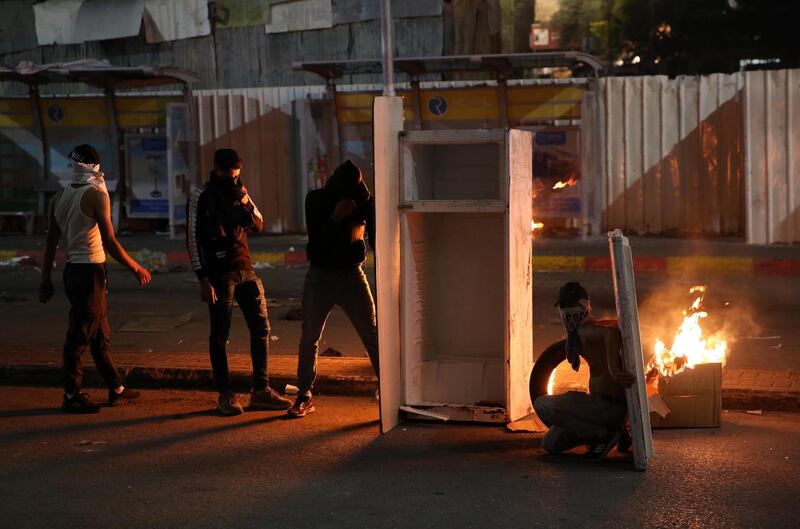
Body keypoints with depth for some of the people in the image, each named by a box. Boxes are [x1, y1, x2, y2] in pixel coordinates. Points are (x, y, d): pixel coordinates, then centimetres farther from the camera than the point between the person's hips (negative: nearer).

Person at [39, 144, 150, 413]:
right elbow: (109, 242, -15)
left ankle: (116, 388, 24)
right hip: (90, 270, -8)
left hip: (72, 270, 8)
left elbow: (51, 241, 12)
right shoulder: (96, 195, -11)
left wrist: (46, 279, 17)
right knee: (80, 334, -4)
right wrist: (137, 269, -5)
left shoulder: (59, 197, 10)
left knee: (100, 333, 16)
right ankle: (72, 396, -1)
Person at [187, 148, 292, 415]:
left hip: (245, 270, 6)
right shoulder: (201, 195, -5)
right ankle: (225, 395, 6)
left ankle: (260, 390, 11)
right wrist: (203, 279, -14)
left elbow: (258, 225, 15)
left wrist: (247, 204, -6)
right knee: (220, 335, -1)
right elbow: (193, 238, -8)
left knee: (261, 328, 4)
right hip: (219, 273, -6)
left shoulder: (239, 192, 13)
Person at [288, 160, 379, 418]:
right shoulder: (316, 200, -7)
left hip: (352, 275, 0)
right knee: (308, 339, 4)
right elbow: (317, 242, -14)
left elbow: (376, 239, -4)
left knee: (373, 336, -6)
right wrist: (336, 216, -24)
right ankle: (304, 397, 15)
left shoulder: (364, 201, -5)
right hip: (320, 277, 0)